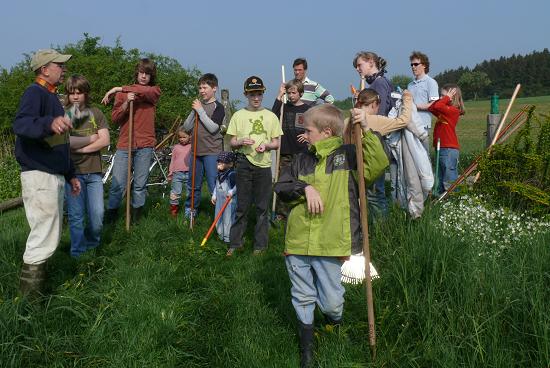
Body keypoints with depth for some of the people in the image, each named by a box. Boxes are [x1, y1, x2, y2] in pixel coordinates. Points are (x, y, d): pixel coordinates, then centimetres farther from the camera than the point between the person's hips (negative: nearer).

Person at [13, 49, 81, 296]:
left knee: (49, 236, 16)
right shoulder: (34, 93, -11)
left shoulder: (52, 98, 20)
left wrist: (70, 175, 24)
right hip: (39, 176, -10)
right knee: (44, 238, -8)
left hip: (55, 176, 10)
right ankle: (30, 298, 1)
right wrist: (49, 123, -51)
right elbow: (20, 125, -32)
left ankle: (38, 289, 27)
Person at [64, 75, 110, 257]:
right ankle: (79, 254, 15)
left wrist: (80, 148, -8)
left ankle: (92, 246, 23)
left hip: (94, 171, 2)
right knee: (76, 216, 2)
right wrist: (92, 138, -5)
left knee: (98, 214, -2)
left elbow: (105, 140, -1)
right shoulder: (62, 114, 2)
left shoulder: (96, 113, 8)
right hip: (72, 171, -2)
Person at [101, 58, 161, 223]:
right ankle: (110, 218, 6)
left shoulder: (155, 91, 9)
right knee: (117, 184, -5)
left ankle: (135, 218, 13)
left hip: (145, 145, 0)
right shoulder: (123, 93, 12)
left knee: (140, 184, 2)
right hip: (124, 144, 1)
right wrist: (126, 102, -13)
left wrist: (119, 89, -17)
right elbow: (115, 118, 4)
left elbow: (146, 91, -16)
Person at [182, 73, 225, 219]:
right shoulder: (197, 105, 13)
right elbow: (186, 127, 7)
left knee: (214, 185, -7)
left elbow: (213, 128, -17)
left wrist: (200, 110, -13)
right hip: (197, 150, 6)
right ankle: (190, 209, 29)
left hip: (212, 152, -6)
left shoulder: (218, 107, -4)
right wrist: (194, 111, -6)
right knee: (193, 184, 16)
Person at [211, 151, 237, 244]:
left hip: (229, 201, -9)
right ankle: (221, 235, 27)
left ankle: (228, 238, 3)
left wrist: (231, 192, -29)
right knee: (218, 218, 13)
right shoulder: (219, 174, 13)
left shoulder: (232, 174, -14)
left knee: (228, 219, -4)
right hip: (219, 200, 9)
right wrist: (214, 196, 22)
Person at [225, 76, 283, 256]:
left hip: (263, 165, 0)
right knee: (242, 206, 4)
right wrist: (241, 142, -13)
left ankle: (260, 244, 15)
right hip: (244, 164, 0)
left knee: (262, 207, 5)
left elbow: (276, 143, 8)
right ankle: (235, 243, 14)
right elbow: (232, 143, 9)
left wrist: (266, 145, -13)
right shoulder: (238, 115, 7)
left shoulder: (270, 116, 7)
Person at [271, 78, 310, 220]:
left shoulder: (307, 109, 4)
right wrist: (279, 96, -15)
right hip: (285, 151, 1)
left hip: (301, 151, -1)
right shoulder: (284, 107, 6)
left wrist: (308, 134, -5)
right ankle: (282, 212, 11)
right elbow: (273, 116, -15)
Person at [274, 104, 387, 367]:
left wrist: (366, 132, -21)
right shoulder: (302, 160, 11)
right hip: (297, 243, 4)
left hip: (330, 245, -4)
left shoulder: (348, 155, -2)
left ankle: (335, 321, 40)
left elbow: (379, 165, -17)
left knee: (331, 301, 4)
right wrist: (305, 188, -7)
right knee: (303, 299, 14)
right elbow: (281, 187, 9)